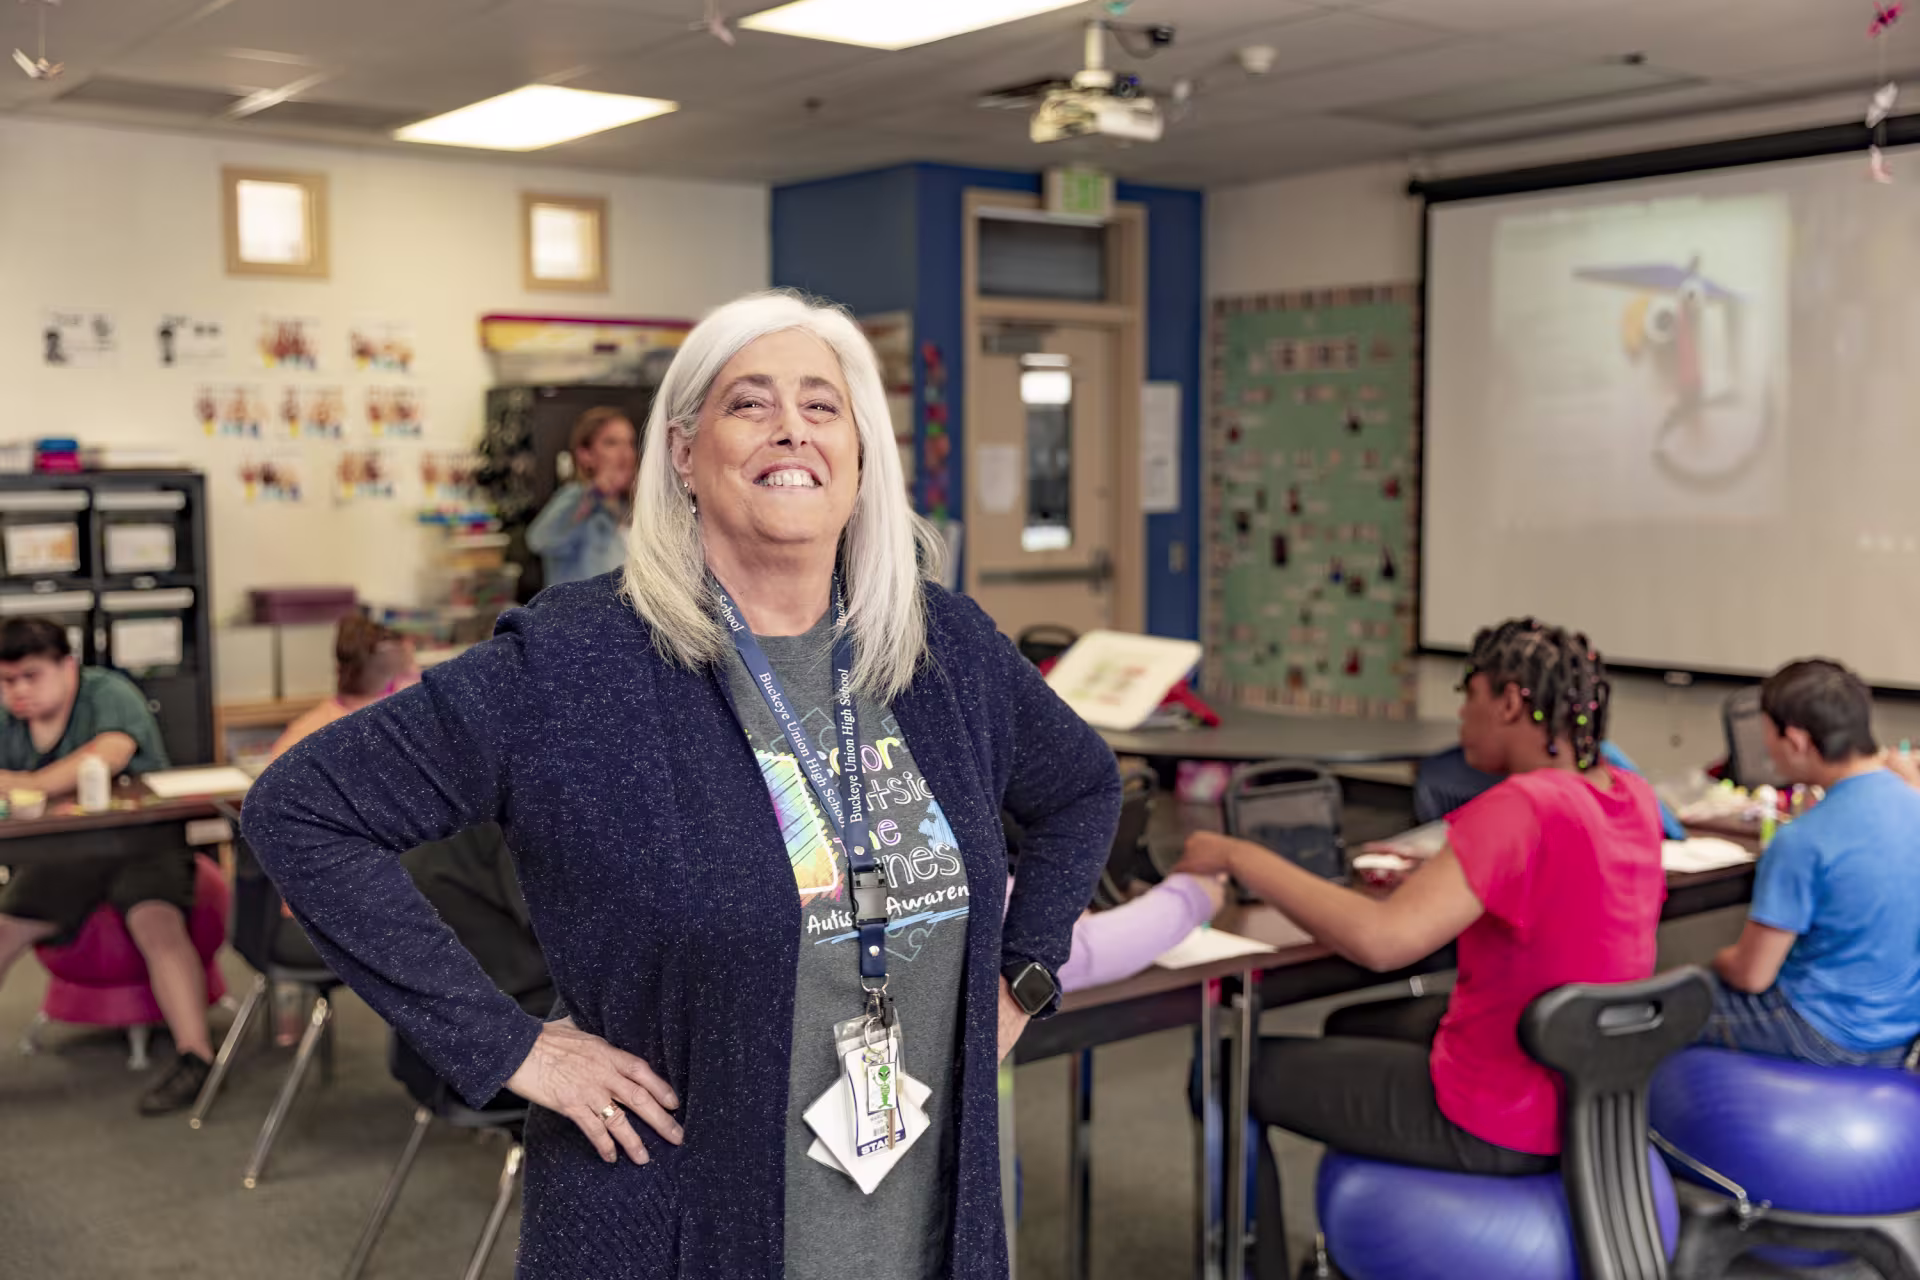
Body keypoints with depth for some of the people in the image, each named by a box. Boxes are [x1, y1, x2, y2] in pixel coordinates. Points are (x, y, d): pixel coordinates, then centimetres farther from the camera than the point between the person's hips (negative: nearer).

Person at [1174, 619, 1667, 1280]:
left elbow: (1379, 940, -35)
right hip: (1583, 1093, 9)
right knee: (1350, 1028, 31)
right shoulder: (1632, 796, 0)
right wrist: (1441, 869, 13)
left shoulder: (1522, 809, -27)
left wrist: (1241, 856, -25)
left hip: (1499, 1124, -9)